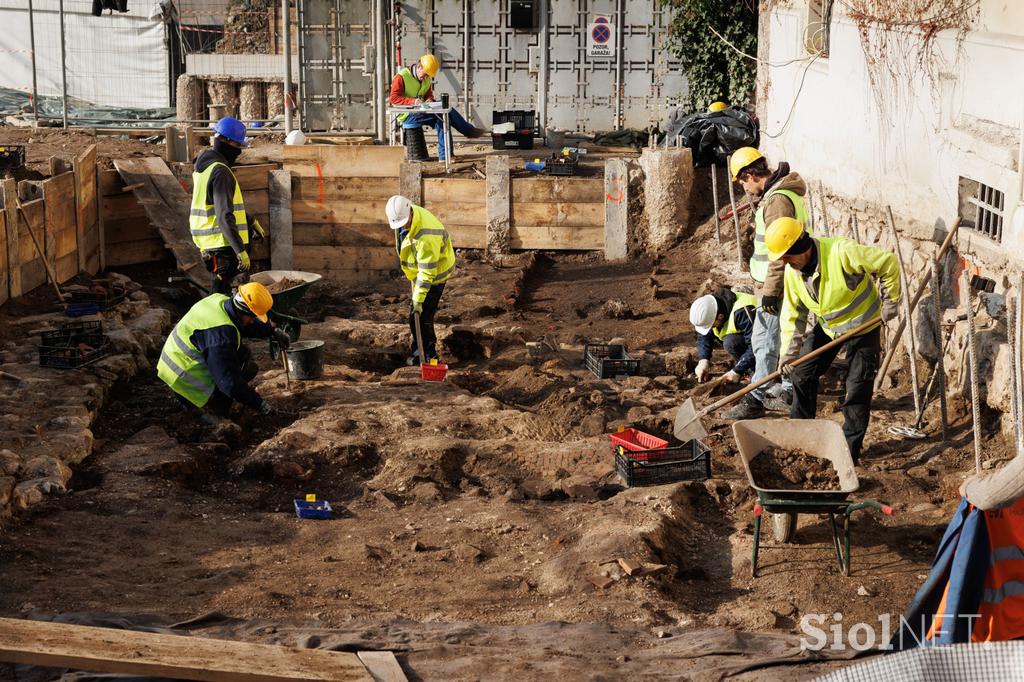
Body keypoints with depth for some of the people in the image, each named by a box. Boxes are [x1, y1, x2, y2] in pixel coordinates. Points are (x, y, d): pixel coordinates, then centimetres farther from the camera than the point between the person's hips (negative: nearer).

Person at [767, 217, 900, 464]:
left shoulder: (841, 252, -33)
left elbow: (888, 262, -25)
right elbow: (793, 314, -5)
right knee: (802, 375, 3)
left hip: (863, 326, -6)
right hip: (827, 328, 6)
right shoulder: (792, 272, -13)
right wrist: (789, 352, -14)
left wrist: (889, 302, -18)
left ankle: (850, 449, 4)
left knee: (858, 388, -5)